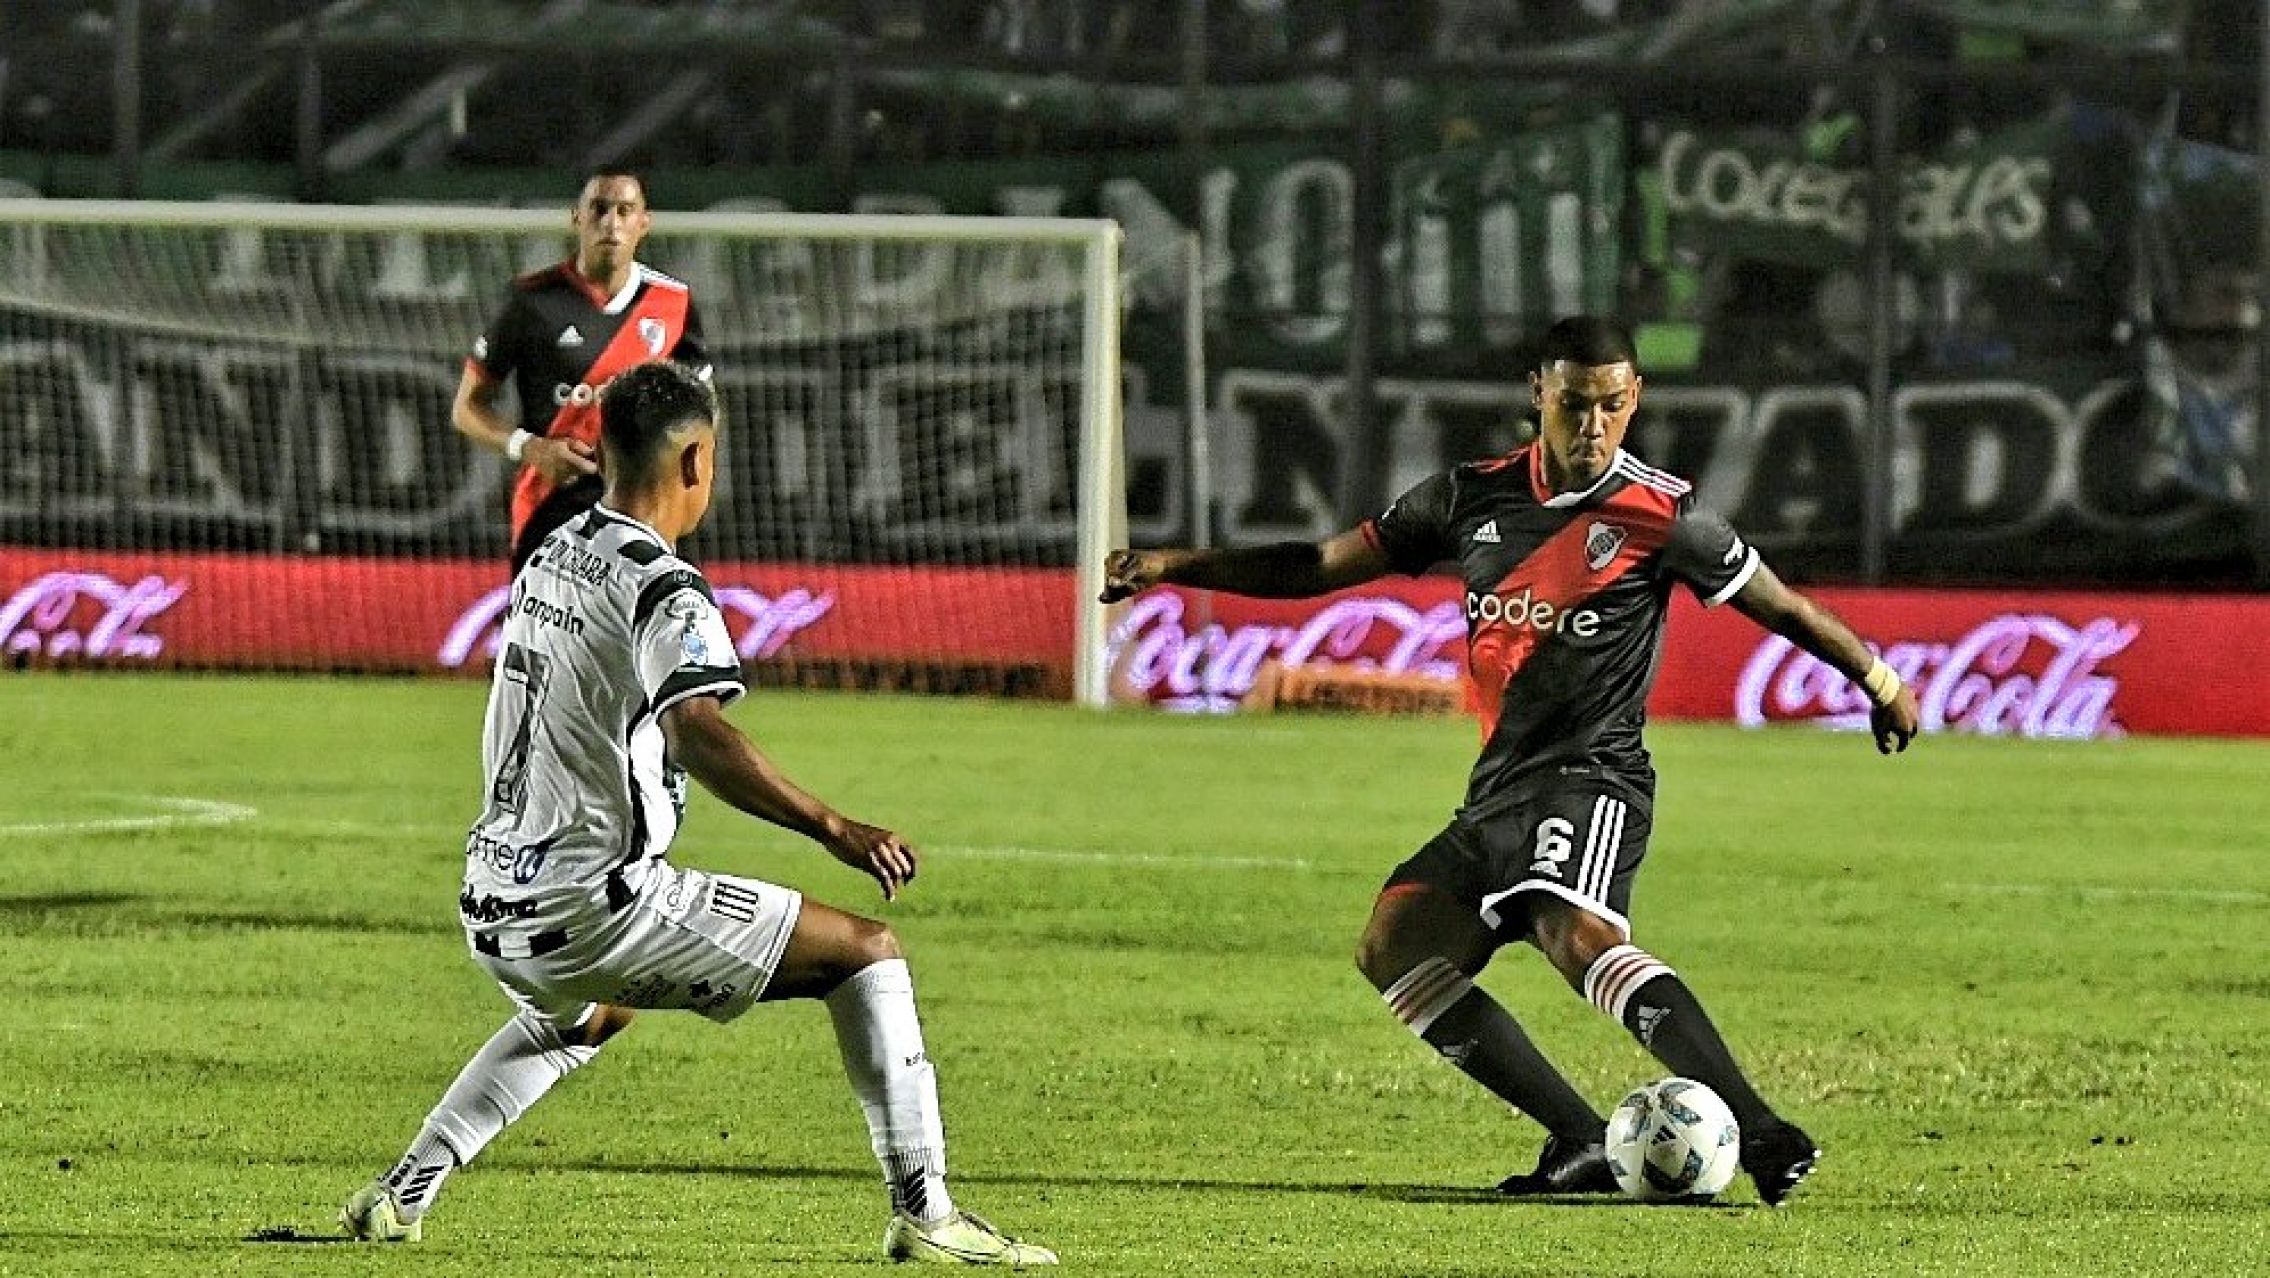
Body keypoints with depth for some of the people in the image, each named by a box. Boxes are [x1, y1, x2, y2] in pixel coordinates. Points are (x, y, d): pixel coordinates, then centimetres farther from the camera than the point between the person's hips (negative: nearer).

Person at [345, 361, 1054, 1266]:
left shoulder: (552, 556, 13)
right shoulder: (661, 588, -13)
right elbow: (697, 734, -31)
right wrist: (832, 828, -32)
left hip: (493, 908, 9)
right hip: (591, 906, -9)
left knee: (590, 1015, 41)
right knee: (864, 951, -2)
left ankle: (398, 1198, 34)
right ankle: (923, 1212, -10)